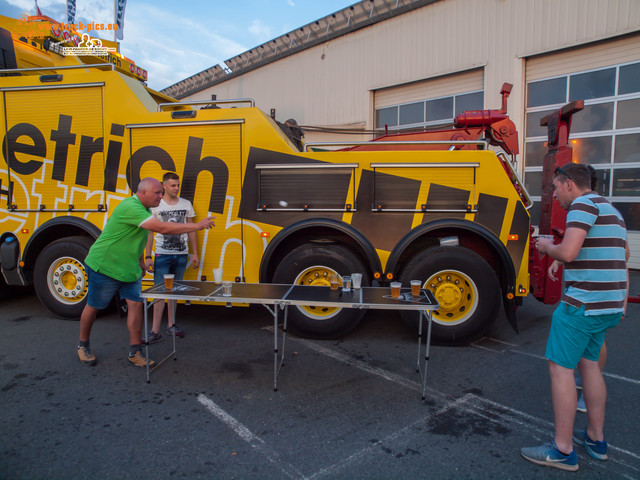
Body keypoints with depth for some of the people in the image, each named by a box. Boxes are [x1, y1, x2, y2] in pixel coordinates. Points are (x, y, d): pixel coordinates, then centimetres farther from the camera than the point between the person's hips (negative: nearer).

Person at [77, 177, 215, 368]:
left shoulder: (143, 210, 6)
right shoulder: (130, 207, -27)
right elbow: (162, 228, -35)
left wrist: (141, 261, 17)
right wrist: (197, 226, -32)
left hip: (129, 269, 8)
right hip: (105, 266, -8)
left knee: (136, 304, 0)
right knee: (94, 306, 9)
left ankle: (135, 353, 8)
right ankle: (83, 346, 32)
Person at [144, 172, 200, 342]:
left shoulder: (186, 204, 8)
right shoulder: (155, 206, 1)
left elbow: (191, 230, 12)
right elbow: (150, 232, 2)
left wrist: (195, 254, 9)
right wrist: (148, 256, -4)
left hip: (181, 255, 3)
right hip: (162, 255, -3)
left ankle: (171, 325, 22)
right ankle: (155, 331, -2)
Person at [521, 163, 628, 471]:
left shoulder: (584, 204, -13)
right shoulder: (610, 211, 19)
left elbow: (567, 252, -24)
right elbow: (617, 256, 28)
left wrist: (547, 247, -5)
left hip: (582, 304, -10)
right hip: (606, 306, 10)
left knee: (560, 367, -3)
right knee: (588, 363, 19)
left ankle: (563, 450, 5)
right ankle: (596, 439, 29)